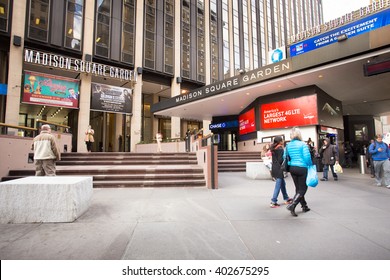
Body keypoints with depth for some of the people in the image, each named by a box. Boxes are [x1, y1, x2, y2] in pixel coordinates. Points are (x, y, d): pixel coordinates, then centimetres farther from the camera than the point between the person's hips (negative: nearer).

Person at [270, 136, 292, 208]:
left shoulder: (273, 148, 10)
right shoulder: (280, 149, -14)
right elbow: (280, 160, -18)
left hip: (274, 168, 8)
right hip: (279, 169, -8)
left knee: (283, 183, 20)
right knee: (278, 186, -3)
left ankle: (286, 199, 33)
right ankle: (273, 202, -1)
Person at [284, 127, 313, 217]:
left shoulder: (288, 145, 4)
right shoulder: (302, 144, -11)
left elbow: (284, 157, 5)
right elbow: (307, 157, -16)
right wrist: (310, 165, -1)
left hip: (292, 168, 6)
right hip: (302, 168, -5)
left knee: (298, 188, 16)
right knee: (302, 189, 4)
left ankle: (304, 206, 28)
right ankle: (292, 205, -11)